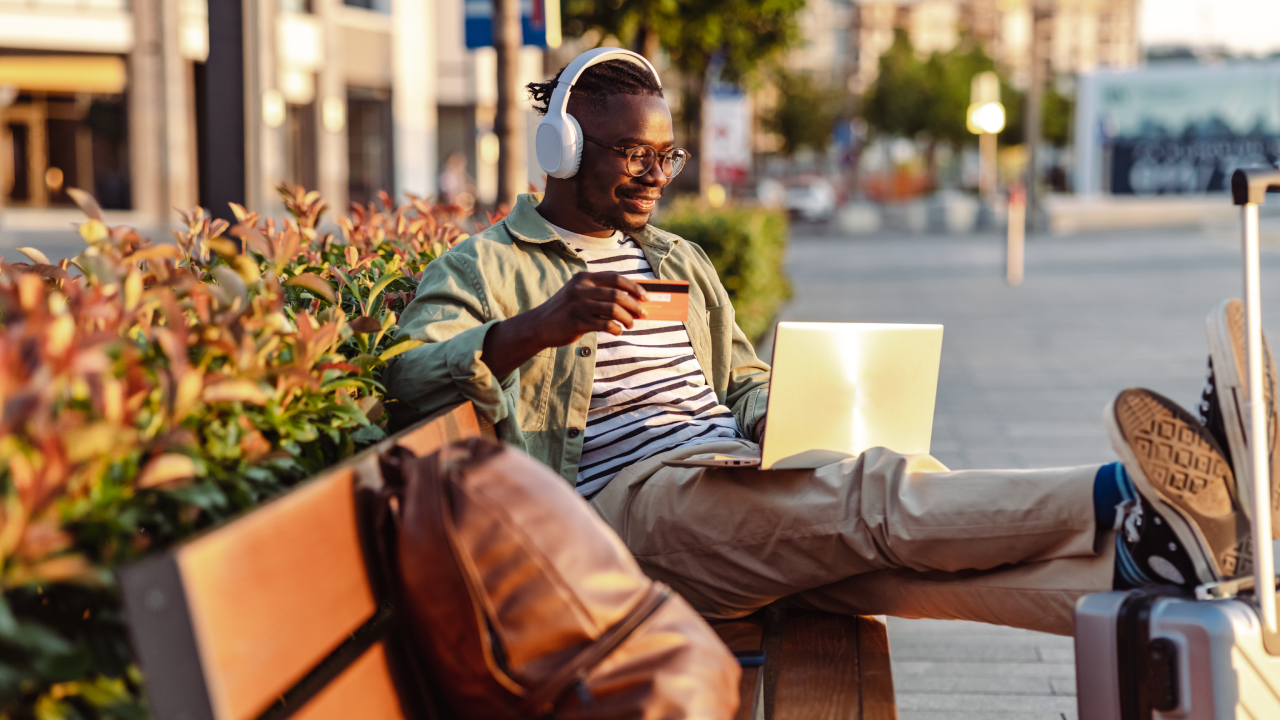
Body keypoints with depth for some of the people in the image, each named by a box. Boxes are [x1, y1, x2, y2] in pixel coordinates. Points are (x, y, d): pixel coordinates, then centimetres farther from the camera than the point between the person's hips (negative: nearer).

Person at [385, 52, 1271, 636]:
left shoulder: (680, 261, 29)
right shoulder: (484, 269, 6)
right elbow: (410, 378, -11)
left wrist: (770, 419, 6)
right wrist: (539, 328, -29)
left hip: (746, 490, 7)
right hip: (631, 504, -6)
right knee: (876, 490, -30)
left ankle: (1126, 572, -47)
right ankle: (1121, 498, -46)